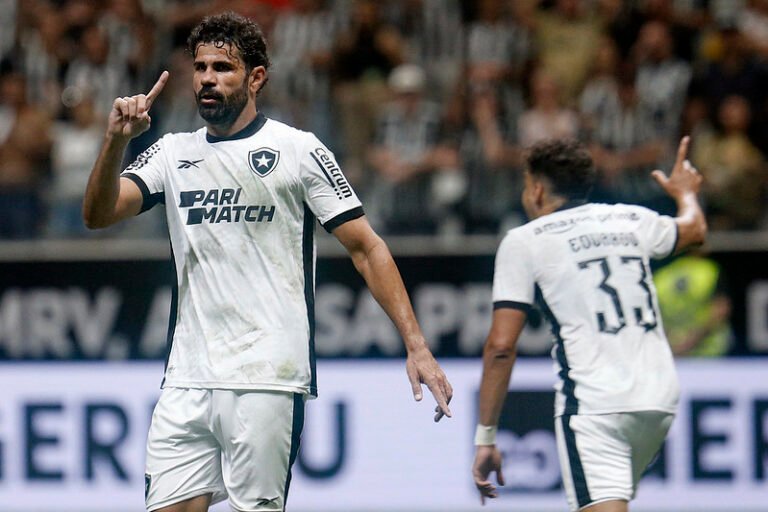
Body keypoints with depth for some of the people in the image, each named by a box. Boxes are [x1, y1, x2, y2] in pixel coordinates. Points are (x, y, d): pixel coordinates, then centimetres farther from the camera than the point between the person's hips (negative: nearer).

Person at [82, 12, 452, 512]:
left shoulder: (298, 151, 1)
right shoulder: (174, 153, 13)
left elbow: (366, 248, 0)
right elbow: (97, 214, 2)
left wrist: (416, 345, -8)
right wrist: (117, 140, -15)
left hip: (268, 377, -4)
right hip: (187, 378, 4)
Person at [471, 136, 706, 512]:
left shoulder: (523, 241, 3)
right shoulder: (632, 220, 17)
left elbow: (501, 346, -4)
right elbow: (694, 230, 42)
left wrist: (485, 437, 2)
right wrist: (685, 193, 64)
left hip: (592, 406, -6)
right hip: (660, 398, 6)